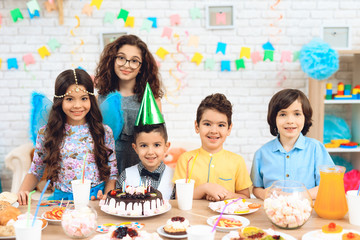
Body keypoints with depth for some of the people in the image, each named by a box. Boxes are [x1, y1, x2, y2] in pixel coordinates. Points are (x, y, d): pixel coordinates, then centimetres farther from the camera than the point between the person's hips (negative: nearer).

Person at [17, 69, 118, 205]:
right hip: (62, 198, 1)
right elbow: (35, 172, 13)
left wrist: (106, 196, -9)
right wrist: (23, 191, -6)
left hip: (96, 198, -1)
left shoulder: (104, 132, 5)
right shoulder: (46, 133, 6)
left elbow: (112, 174, 9)